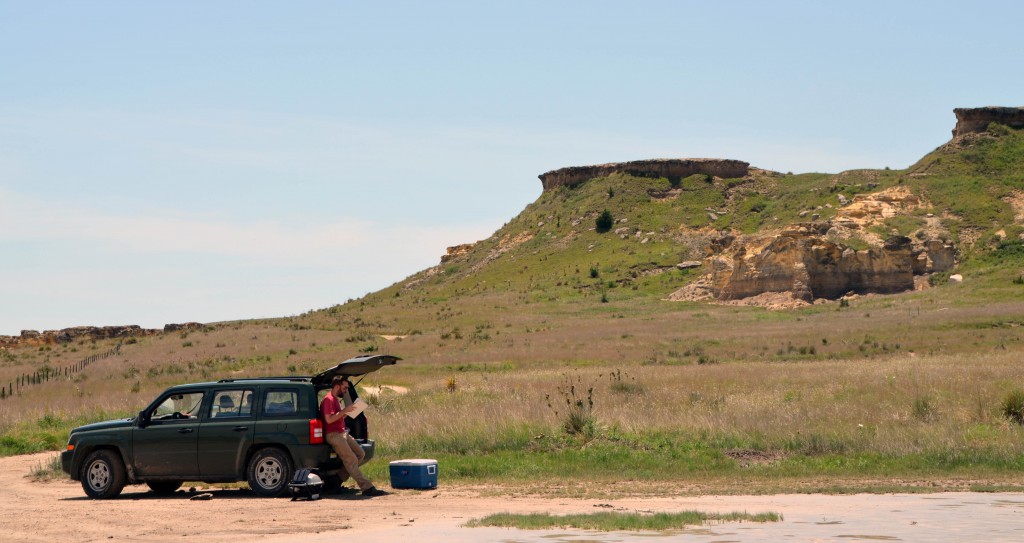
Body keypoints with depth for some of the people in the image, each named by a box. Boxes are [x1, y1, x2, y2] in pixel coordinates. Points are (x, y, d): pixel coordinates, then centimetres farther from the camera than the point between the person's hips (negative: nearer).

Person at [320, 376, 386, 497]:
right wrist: (344, 411, -21)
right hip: (333, 435, -11)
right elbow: (329, 419, -23)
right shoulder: (328, 399, -13)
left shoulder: (336, 399, 20)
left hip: (342, 433, 11)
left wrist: (346, 412, 7)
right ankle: (367, 488, -21)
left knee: (360, 454, 10)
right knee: (351, 460, -15)